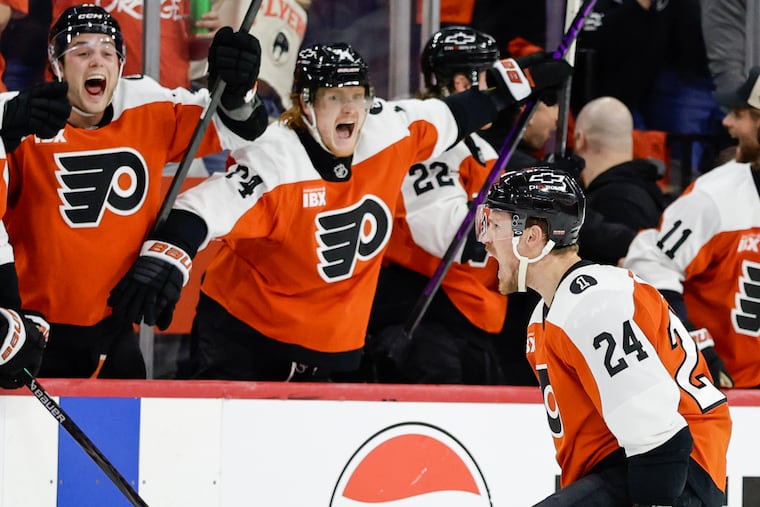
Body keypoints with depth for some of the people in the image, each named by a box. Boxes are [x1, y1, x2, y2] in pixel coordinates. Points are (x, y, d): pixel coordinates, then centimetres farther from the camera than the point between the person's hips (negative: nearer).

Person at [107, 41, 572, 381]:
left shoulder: (391, 133, -8)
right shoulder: (274, 164, -24)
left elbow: (452, 117, 8)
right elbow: (203, 210, -28)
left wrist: (523, 81, 12)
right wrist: (160, 266, -43)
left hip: (331, 340, 5)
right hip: (243, 330, -5)